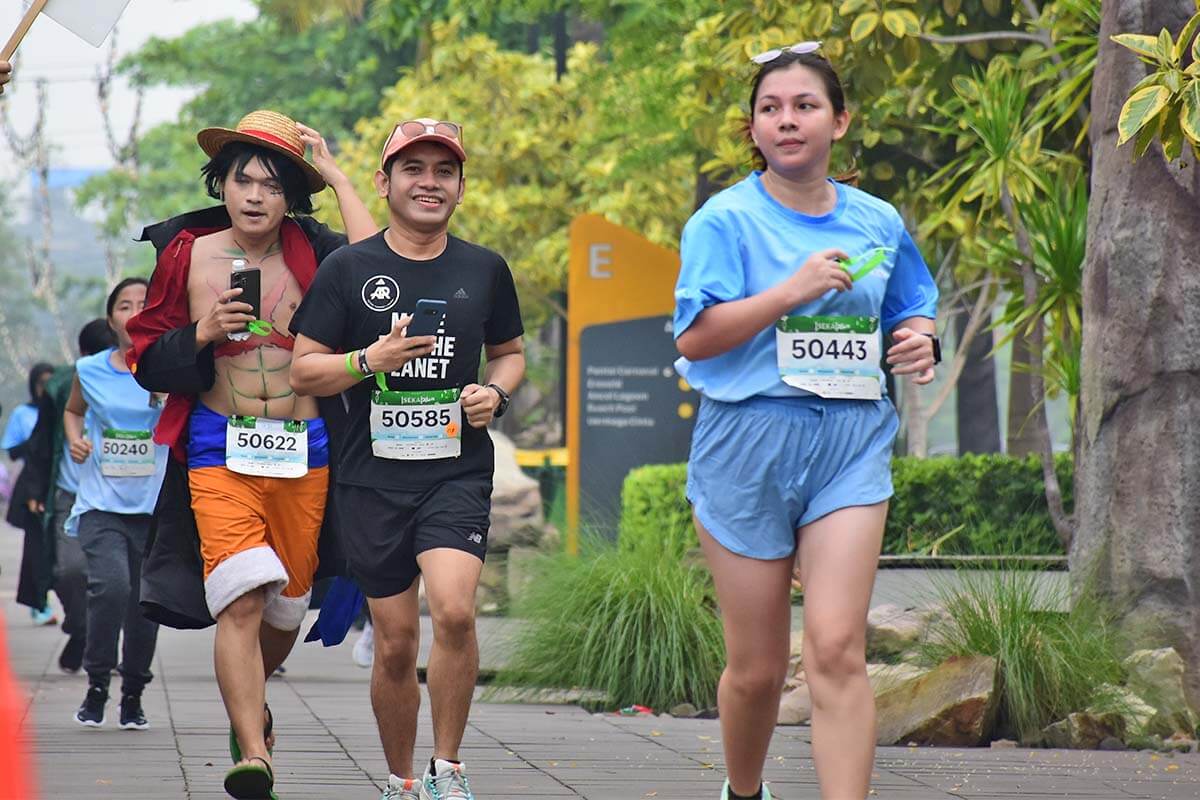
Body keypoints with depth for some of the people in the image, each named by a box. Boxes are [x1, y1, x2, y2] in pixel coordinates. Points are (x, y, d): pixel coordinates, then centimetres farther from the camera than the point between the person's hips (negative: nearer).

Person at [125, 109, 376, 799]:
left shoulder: (309, 251, 2)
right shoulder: (189, 256, 3)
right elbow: (149, 364, 8)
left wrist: (335, 173, -10)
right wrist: (202, 334, -12)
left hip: (305, 453, 2)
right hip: (221, 450, -2)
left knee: (286, 604, 12)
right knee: (241, 599, -19)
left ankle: (249, 703, 42)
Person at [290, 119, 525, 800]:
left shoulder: (484, 270, 9)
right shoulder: (348, 269, 3)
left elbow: (511, 352, 22)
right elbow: (302, 371, 3)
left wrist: (495, 394, 1)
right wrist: (371, 360, -14)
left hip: (458, 470, 0)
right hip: (373, 476, 0)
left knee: (454, 610, -23)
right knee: (396, 645, 3)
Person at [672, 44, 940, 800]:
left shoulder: (878, 222, 10)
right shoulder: (727, 219, -2)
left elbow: (911, 312, 24)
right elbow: (694, 337, -11)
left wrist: (920, 340, 1)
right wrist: (794, 290, -18)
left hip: (851, 440, 2)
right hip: (749, 441, -2)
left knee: (838, 650, -15)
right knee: (756, 668, 6)